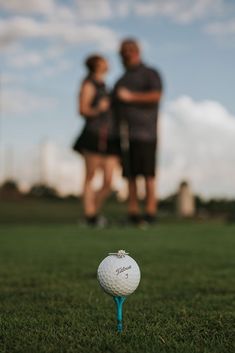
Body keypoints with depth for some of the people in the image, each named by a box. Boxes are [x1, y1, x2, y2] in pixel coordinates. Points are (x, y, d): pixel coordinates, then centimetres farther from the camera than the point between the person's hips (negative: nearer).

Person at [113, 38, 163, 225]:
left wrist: (131, 97, -15)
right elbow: (117, 105, 25)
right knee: (130, 174, 3)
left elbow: (156, 95, -14)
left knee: (148, 173, -9)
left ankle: (151, 212, -9)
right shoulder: (123, 79, 24)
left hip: (144, 132, -6)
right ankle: (133, 212, 5)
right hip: (125, 133, 6)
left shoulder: (150, 74, 3)